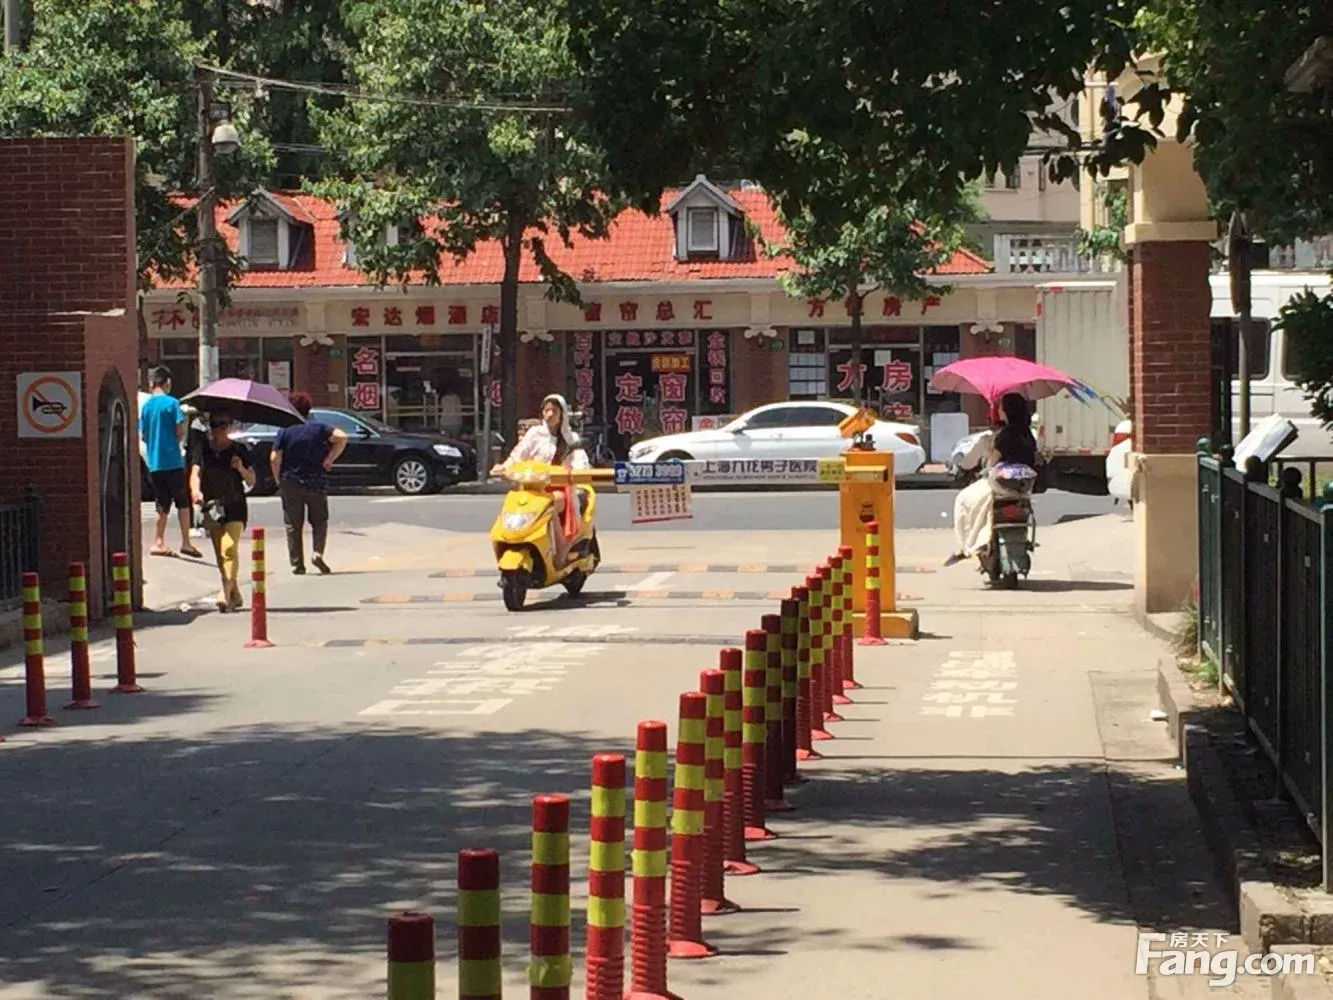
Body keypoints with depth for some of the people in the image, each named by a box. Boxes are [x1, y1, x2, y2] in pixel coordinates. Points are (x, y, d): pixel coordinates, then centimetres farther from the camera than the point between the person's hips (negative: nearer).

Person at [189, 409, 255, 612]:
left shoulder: (238, 450, 2)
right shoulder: (202, 449, 5)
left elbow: (251, 482, 5)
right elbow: (195, 473, -7)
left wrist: (241, 469, -15)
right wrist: (196, 490, -28)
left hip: (235, 506, -3)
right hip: (212, 506, 3)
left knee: (230, 548, -19)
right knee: (219, 553, 7)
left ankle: (226, 593, -27)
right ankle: (235, 594, 20)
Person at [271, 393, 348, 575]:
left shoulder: (285, 431, -2)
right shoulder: (318, 428, 0)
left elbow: (275, 458, -9)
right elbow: (342, 437, -13)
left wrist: (278, 480, 5)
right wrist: (329, 459, -6)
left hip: (290, 484, 0)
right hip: (316, 483, 0)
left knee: (293, 525, 7)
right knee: (319, 521, 12)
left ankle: (297, 563, 5)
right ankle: (317, 552, -10)